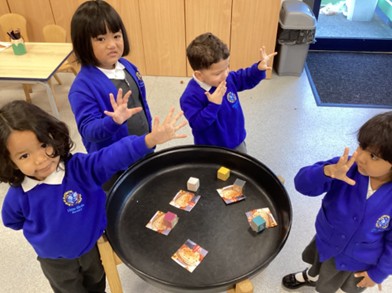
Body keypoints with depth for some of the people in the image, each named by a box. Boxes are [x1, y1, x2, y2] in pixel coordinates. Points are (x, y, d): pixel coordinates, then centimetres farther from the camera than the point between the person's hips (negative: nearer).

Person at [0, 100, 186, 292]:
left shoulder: (79, 167, -30)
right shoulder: (18, 195, -23)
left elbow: (115, 156, -47)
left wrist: (150, 139, -60)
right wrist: (40, 227, -7)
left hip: (93, 247, 0)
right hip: (55, 261, 0)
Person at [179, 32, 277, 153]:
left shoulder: (228, 78, -12)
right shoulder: (191, 96, -31)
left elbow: (244, 78, 8)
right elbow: (197, 125, -33)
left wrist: (259, 68, -12)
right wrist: (213, 105, -41)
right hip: (210, 151, -6)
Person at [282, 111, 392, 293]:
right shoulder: (347, 167, -29)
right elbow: (303, 184, -33)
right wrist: (328, 171, -52)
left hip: (359, 261, -2)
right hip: (326, 241, 2)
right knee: (318, 266, 37)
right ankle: (311, 276, 71)